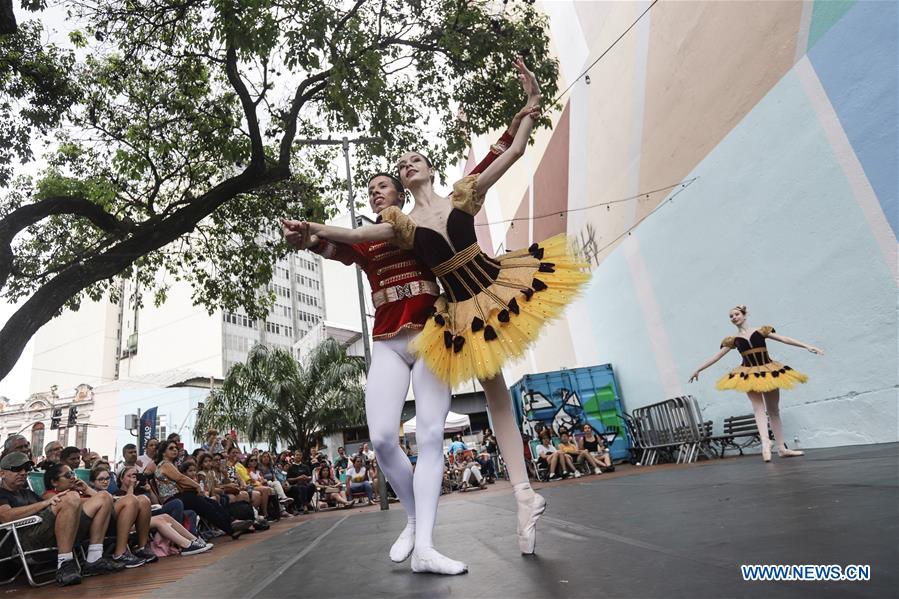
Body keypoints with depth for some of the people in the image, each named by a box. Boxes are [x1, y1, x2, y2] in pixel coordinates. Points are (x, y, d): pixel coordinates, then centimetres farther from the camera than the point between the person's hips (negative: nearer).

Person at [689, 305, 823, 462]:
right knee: (758, 409, -15)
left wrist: (807, 346, -5)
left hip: (769, 372, 1)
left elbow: (784, 339, 3)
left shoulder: (761, 331, 3)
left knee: (774, 410, 8)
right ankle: (765, 443, -27)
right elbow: (716, 357, 5)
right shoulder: (733, 340, 4)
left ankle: (782, 448, 14)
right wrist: (698, 370, 3)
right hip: (749, 375, -1)